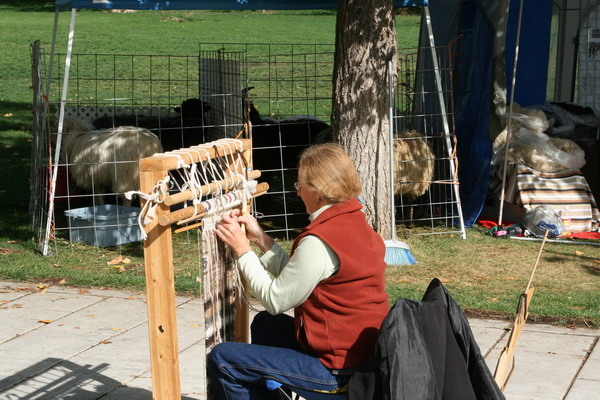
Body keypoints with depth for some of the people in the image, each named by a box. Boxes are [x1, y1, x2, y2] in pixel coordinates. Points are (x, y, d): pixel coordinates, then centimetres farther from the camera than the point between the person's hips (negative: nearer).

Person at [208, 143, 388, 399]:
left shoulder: (319, 241, -24)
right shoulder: (356, 223, 6)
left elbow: (275, 300, -15)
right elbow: (294, 277, 9)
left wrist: (241, 248, -7)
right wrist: (259, 238, 11)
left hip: (337, 368, -10)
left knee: (221, 359, -3)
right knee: (264, 323, 31)